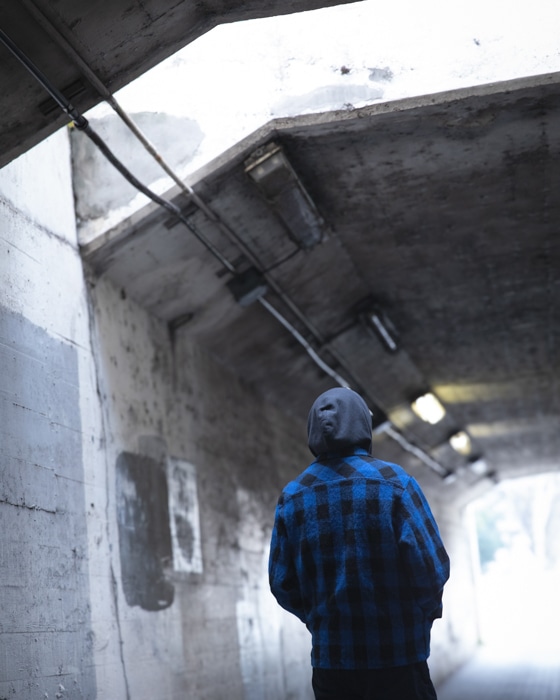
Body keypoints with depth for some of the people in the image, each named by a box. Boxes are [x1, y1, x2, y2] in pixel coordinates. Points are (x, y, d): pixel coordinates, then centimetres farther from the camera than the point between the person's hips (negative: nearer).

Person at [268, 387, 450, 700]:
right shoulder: (393, 482, -8)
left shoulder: (293, 496, 2)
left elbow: (283, 583, 4)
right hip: (397, 660, -3)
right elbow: (431, 564, -12)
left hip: (330, 658, 4)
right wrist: (429, 608, 7)